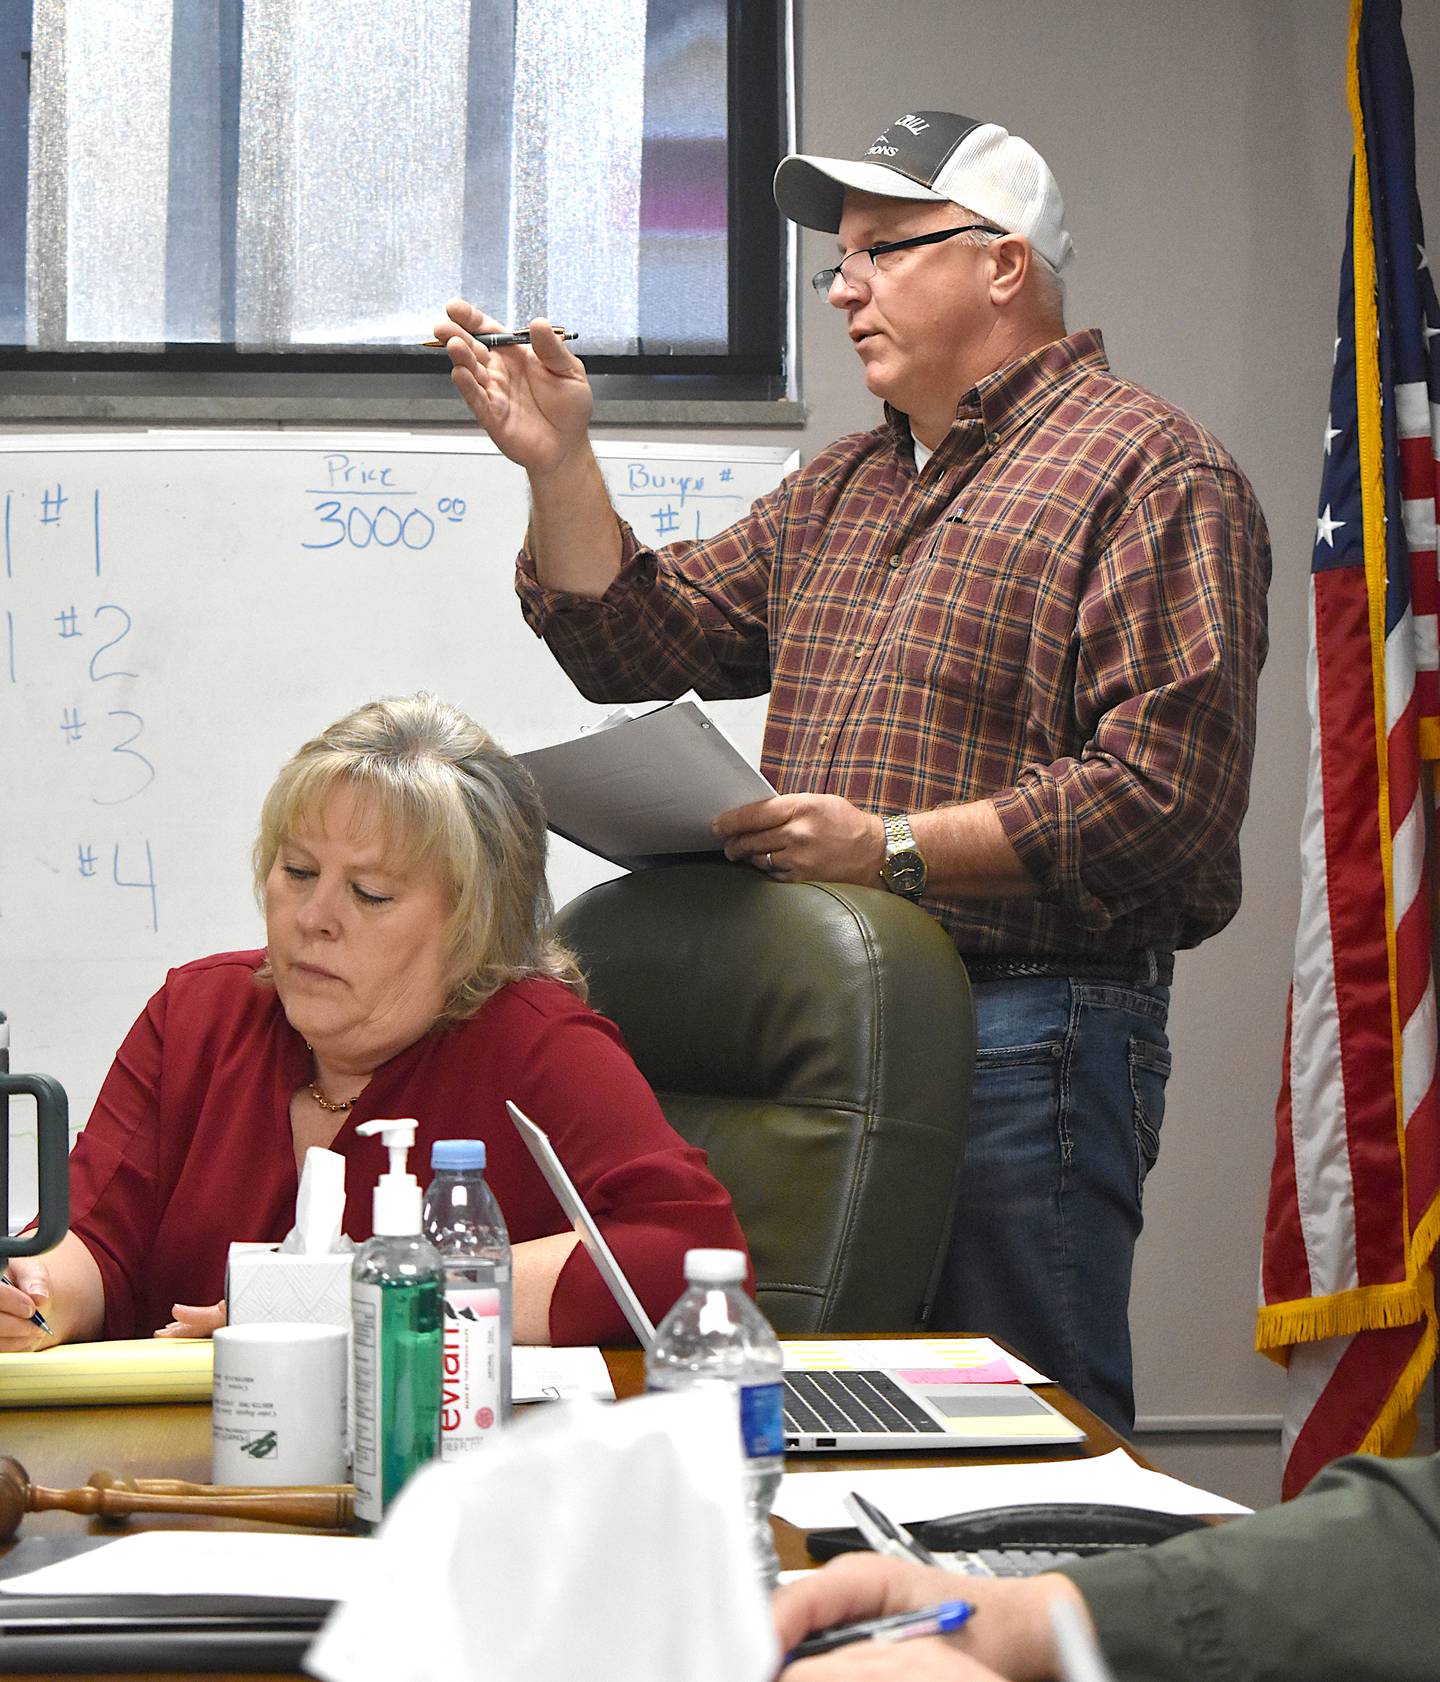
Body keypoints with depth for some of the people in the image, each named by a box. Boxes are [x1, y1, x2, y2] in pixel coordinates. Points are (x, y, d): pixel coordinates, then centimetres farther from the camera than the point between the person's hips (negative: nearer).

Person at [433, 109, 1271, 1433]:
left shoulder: (1150, 472, -7)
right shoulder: (843, 487, 21)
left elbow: (1165, 786, -17)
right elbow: (638, 640, 20)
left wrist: (896, 848, -20)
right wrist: (558, 463, 6)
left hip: (1024, 1031, -8)